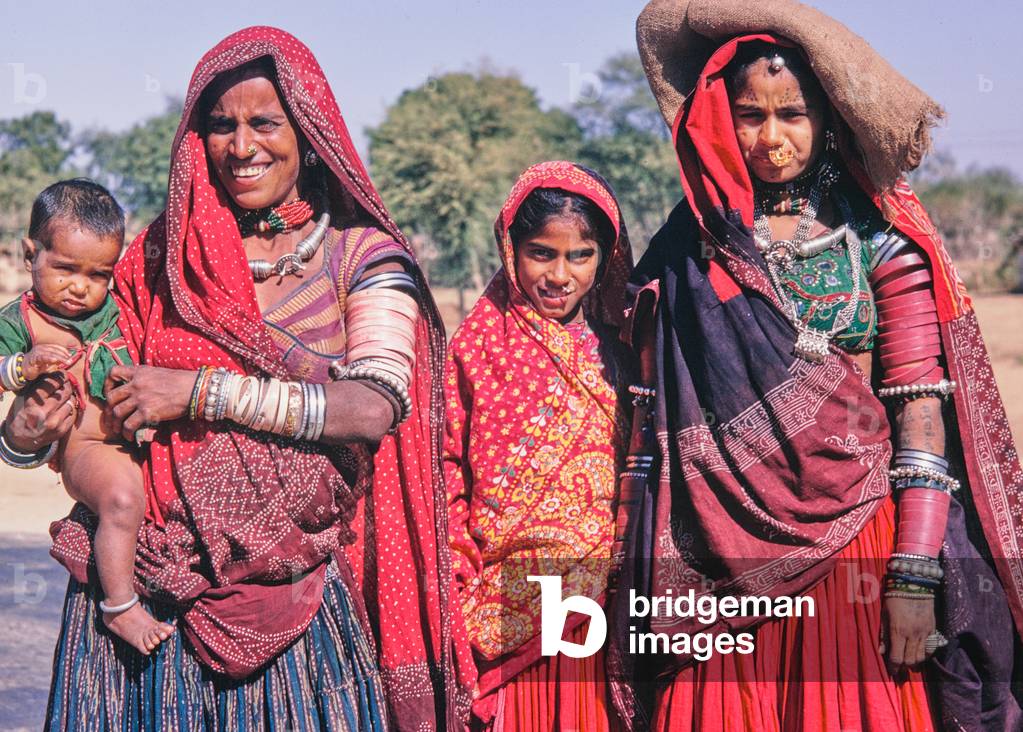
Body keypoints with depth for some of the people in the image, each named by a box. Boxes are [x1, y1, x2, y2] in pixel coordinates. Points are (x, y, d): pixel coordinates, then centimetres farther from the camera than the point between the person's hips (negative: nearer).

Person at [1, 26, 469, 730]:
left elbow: (376, 407, -15)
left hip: (296, 588, -2)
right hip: (151, 579, 2)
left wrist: (203, 392, -18)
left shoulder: (362, 255, 0)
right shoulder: (161, 257, 8)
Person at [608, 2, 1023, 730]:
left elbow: (921, 407, -6)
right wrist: (659, 573, 0)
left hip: (854, 541, -1)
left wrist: (916, 574, -12)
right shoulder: (691, 246, 5)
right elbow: (661, 412, 6)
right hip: (728, 548, 1)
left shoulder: (879, 236, -1)